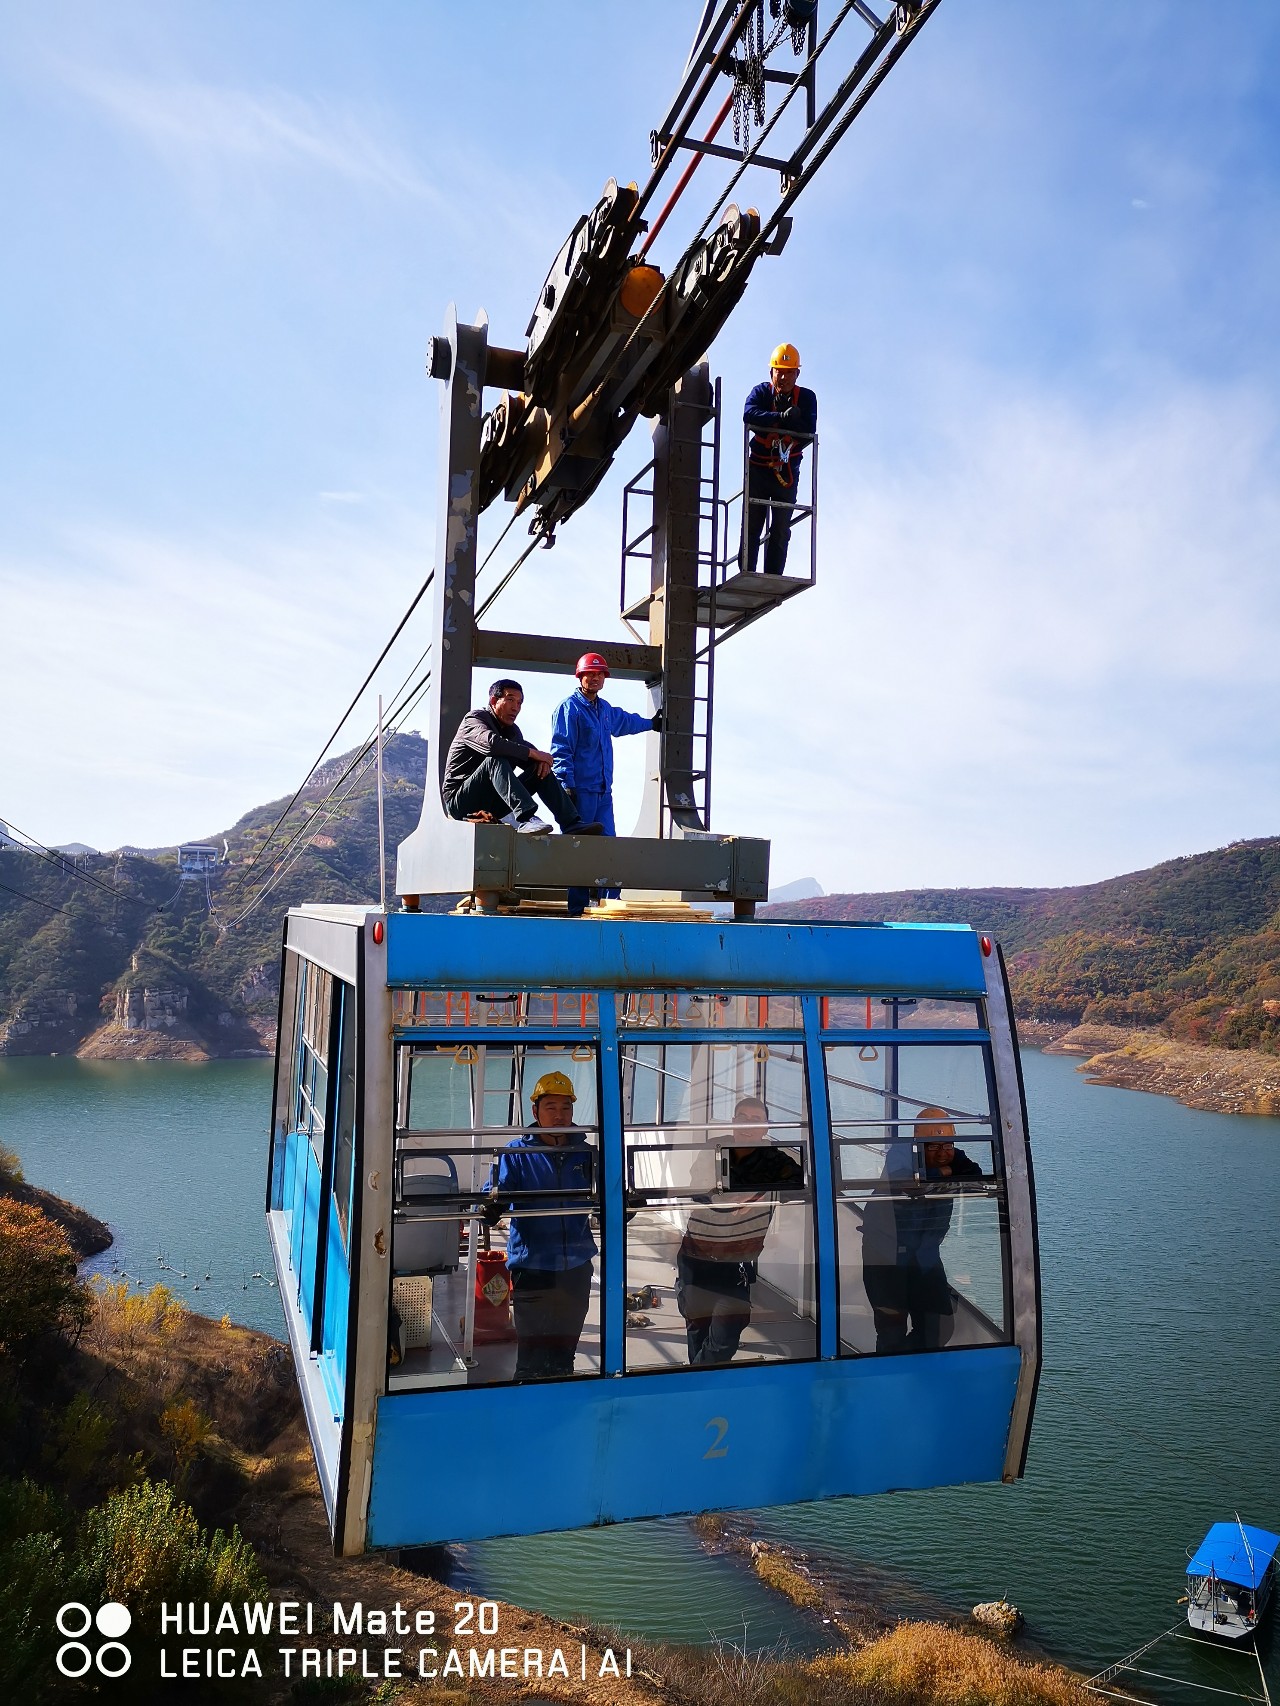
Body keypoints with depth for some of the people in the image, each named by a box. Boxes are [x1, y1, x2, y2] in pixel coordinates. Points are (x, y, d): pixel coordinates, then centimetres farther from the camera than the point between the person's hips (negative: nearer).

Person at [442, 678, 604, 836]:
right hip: (459, 799, -8)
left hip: (491, 803, 8)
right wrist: (533, 753, -25)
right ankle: (526, 818, -52)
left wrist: (542, 761, -14)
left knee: (541, 768, 0)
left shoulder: (512, 730, 17)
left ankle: (572, 824, -15)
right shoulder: (474, 719, -9)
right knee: (495, 759, -32)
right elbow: (491, 743, -31)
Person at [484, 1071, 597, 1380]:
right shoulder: (516, 1154, -4)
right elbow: (495, 1195, -15)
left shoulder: (585, 1153, 4)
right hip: (532, 1269, -3)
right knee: (532, 1357, 0)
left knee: (565, 1354, 19)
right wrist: (491, 1205, -39)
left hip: (577, 1269, 3)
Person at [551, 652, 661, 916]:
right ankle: (577, 908, -6)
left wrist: (651, 723, 58)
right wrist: (566, 784, -18)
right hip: (579, 790, -8)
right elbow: (561, 750, -10)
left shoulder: (605, 709, 20)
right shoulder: (569, 707, -4)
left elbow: (624, 721, 44)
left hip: (603, 790, 8)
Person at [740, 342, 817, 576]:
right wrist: (782, 416, -34)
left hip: (787, 471, 1)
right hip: (758, 467, -1)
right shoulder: (760, 392, -2)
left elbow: (809, 431, -13)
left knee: (781, 530, 0)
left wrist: (790, 419, -26)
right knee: (751, 525, -3)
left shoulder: (806, 398, 0)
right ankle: (747, 574, -2)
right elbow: (749, 415, -24)